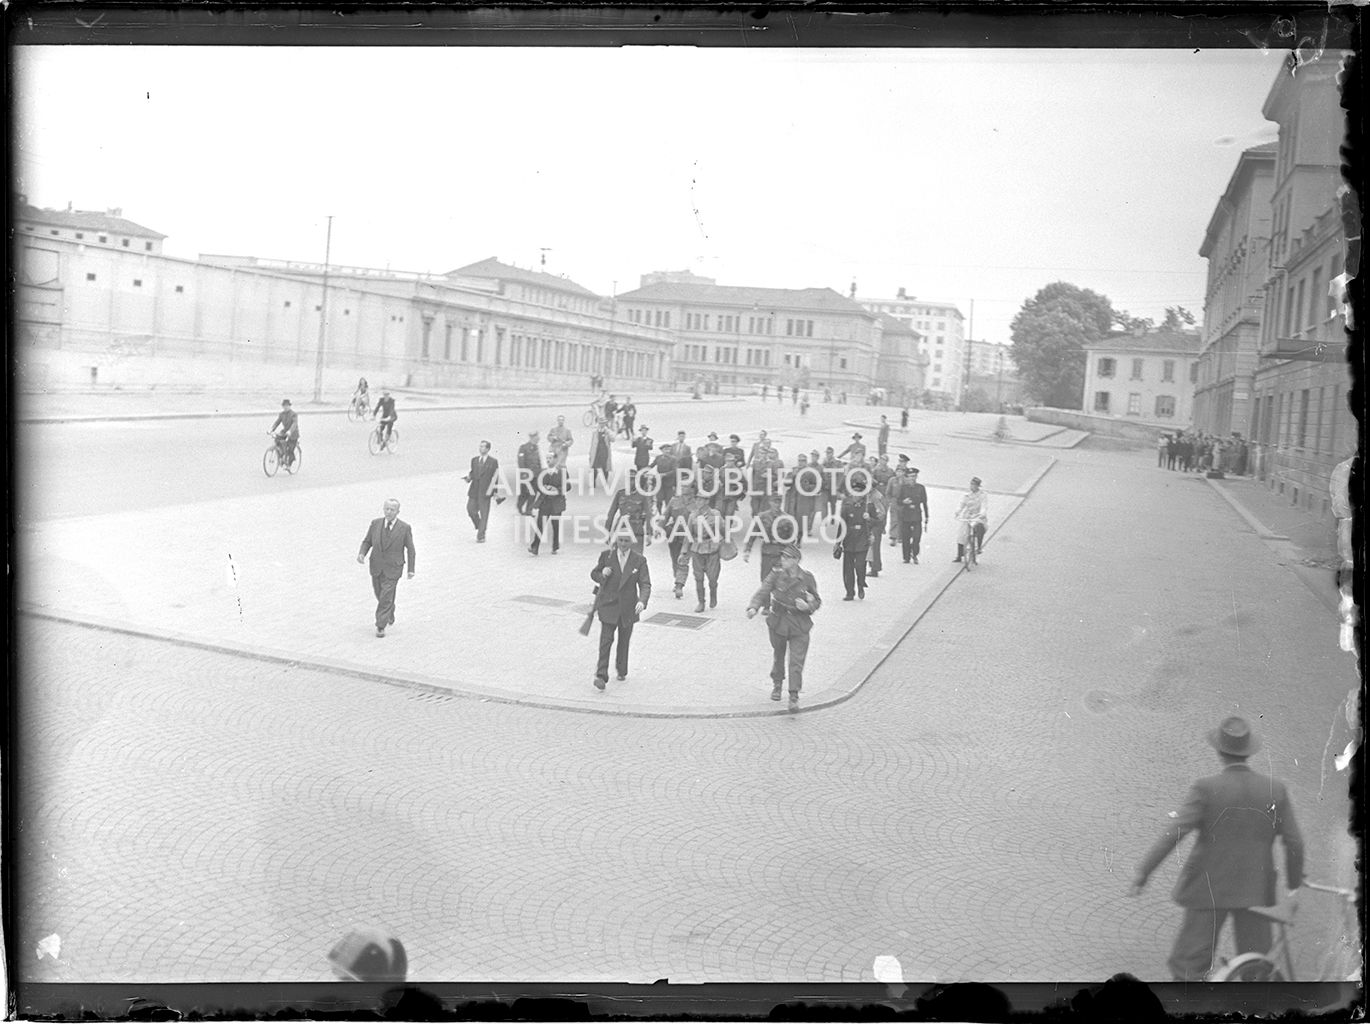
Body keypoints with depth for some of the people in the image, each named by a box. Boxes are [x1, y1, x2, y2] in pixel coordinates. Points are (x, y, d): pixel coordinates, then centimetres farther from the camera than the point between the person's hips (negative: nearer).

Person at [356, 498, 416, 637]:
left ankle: (381, 626, 1)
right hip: (376, 567, 4)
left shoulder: (404, 528, -11)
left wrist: (411, 569, -3)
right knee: (380, 596, 19)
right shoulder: (375, 524, -3)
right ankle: (390, 612, 46)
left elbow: (410, 549, -3)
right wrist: (361, 554, -16)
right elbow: (367, 541, 4)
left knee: (386, 598, -9)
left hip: (392, 569, -4)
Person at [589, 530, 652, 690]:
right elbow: (594, 574, 10)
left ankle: (622, 671, 35)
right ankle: (601, 676, -12)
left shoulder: (639, 561, -3)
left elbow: (645, 584, -8)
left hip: (628, 607, 1)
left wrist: (642, 601, -26)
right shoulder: (606, 556, -2)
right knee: (606, 639, -10)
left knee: (624, 640, 15)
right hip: (608, 604, -1)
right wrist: (602, 574, -14)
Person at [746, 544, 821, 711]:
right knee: (778, 655, 19)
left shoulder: (807, 578, -7)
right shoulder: (776, 574, -7)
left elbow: (817, 601, 4)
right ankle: (777, 684, 43)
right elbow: (763, 592, -14)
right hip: (778, 622, 2)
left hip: (800, 625, -1)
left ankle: (794, 696, -3)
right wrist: (753, 607, -31)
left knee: (796, 661, -8)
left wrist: (808, 606, -18)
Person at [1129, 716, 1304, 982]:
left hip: (1210, 888, -3)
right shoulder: (1275, 790, -3)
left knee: (1188, 964, 4)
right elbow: (1294, 843, 1)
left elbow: (1173, 833, -20)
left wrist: (1142, 873, -18)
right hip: (1255, 890, 3)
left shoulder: (1206, 789, -14)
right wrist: (1295, 881, 18)